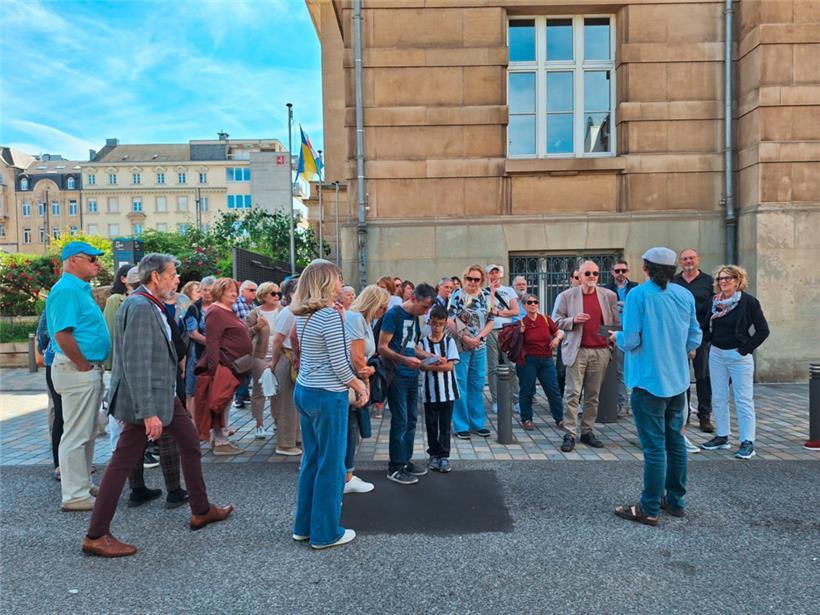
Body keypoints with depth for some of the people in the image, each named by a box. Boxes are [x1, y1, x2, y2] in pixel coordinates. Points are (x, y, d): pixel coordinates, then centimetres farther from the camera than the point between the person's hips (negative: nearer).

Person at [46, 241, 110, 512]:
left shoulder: (81, 288, 14)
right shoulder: (66, 290, -17)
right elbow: (62, 335, -24)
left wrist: (93, 368, 15)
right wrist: (84, 366, -16)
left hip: (90, 371, 10)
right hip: (78, 371, -10)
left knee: (87, 433, 18)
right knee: (76, 434, -1)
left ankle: (83, 484, 30)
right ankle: (75, 495, 8)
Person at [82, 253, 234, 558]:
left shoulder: (152, 305, 9)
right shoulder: (140, 307, -22)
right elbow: (136, 364, -26)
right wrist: (148, 413, -27)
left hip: (164, 393, 10)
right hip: (147, 397, -10)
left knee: (190, 443, 17)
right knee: (123, 462, 1)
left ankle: (201, 510, 30)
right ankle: (96, 536, 15)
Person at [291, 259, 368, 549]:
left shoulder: (304, 315, 7)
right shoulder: (331, 315, -18)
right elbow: (339, 365, -16)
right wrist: (360, 387, -2)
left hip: (304, 392, 9)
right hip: (327, 397, -9)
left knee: (311, 460, 19)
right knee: (331, 465, 4)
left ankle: (304, 525, 30)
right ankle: (325, 533, 16)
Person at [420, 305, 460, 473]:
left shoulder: (449, 341, -2)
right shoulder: (423, 342, -1)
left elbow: (450, 365, -11)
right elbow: (422, 366, -9)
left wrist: (431, 365, -15)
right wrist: (440, 363, -21)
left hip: (447, 391, -1)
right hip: (430, 391, 1)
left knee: (445, 425, 7)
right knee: (431, 424, 11)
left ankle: (444, 456, 15)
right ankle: (434, 454, 25)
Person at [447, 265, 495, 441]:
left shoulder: (486, 296, 6)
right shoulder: (457, 296, -7)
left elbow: (490, 321, 6)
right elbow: (449, 322, -10)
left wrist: (479, 337, -9)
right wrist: (465, 338, -15)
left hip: (480, 347, 4)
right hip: (460, 346, -4)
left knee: (477, 385, 11)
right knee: (460, 386, 2)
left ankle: (477, 422, 24)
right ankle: (461, 426, 11)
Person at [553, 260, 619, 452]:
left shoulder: (609, 295, 9)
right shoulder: (567, 296, 2)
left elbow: (616, 322, 12)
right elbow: (557, 321, 2)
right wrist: (573, 320, -14)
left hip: (600, 351, 3)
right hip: (577, 350, -2)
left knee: (593, 395, 8)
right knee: (573, 393, -4)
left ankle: (587, 431, 18)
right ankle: (570, 434, 1)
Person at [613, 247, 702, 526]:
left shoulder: (638, 294, -14)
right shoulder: (686, 296, 3)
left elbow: (631, 341, -17)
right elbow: (694, 340, 7)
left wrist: (617, 337, 4)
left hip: (650, 380, -6)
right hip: (678, 380, 6)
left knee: (654, 446, -1)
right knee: (675, 441, 16)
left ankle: (649, 509, 8)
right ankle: (675, 501, 28)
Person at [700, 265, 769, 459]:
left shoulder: (748, 301, -9)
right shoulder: (714, 301, 5)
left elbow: (763, 330, -9)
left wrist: (746, 348, -10)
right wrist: (709, 341, 5)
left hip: (738, 356, -5)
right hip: (716, 354, 5)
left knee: (744, 400, -1)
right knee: (718, 399, 11)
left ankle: (747, 442, 5)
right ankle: (722, 436, 23)